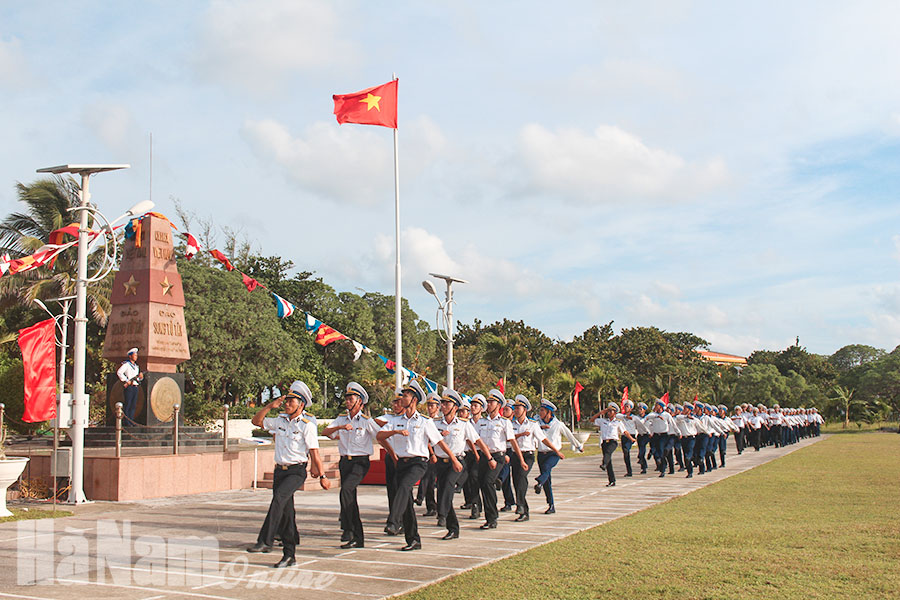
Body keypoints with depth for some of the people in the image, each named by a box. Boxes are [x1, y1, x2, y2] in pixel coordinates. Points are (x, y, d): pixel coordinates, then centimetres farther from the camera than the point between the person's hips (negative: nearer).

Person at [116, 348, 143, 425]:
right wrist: (126, 381, -18)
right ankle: (126, 422, -5)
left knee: (133, 405, 7)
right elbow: (119, 372, -16)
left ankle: (131, 421, 10)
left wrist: (140, 377, 2)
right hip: (129, 387, -8)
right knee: (127, 405, -6)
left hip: (135, 387, 8)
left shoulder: (136, 366, 20)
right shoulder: (126, 364, -3)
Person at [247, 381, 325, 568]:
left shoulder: (307, 425, -5)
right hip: (280, 469, 6)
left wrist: (322, 476, -6)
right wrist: (270, 406, 5)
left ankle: (265, 541, -33)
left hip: (297, 471, -6)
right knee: (285, 513, 8)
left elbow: (314, 452, -6)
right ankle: (289, 555, 15)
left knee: (279, 497, -30)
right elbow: (256, 421, 17)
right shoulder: (280, 421, 11)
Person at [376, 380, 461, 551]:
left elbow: (439, 441, 6)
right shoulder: (396, 420, 13)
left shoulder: (425, 421, 2)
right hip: (401, 462, 5)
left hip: (418, 462, -5)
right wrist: (396, 431, -17)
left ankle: (393, 523, -45)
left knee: (403, 487, -32)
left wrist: (454, 460, 10)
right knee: (407, 503, 5)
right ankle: (413, 540, 13)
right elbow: (379, 436, 0)